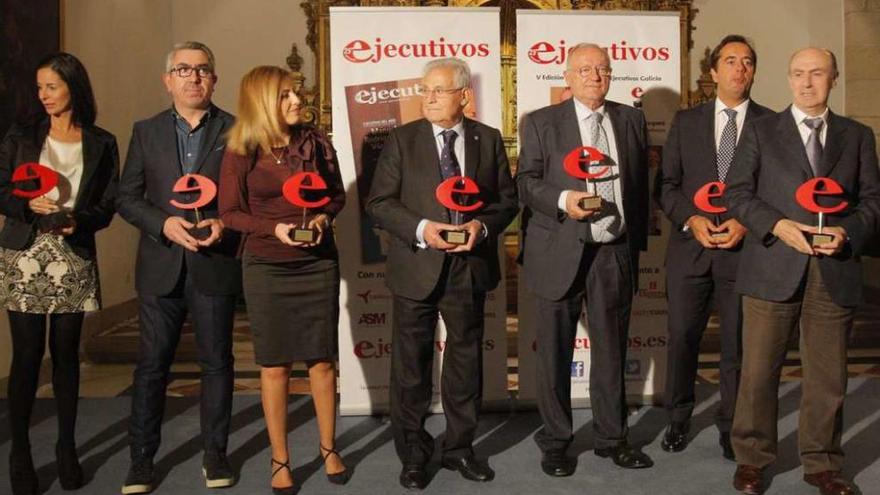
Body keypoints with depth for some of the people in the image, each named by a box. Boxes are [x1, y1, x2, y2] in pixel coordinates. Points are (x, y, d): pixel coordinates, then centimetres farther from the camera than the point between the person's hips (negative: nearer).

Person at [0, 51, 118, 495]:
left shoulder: (101, 144, 7)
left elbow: (108, 205, 4)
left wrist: (77, 220, -15)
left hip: (74, 259, 0)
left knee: (66, 351, 6)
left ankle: (67, 448, 17)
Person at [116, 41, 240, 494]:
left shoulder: (235, 130, 2)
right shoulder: (146, 131, 7)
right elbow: (127, 197, 5)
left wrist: (226, 224, -16)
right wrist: (164, 223, -12)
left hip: (215, 265, -1)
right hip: (161, 267, 1)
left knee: (216, 362, 8)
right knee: (151, 365, 7)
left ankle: (215, 454, 23)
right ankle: (141, 458, 20)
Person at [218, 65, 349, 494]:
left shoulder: (315, 141, 1)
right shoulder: (240, 153, -4)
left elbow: (337, 193, 9)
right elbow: (229, 212, -2)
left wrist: (323, 217, -11)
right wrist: (274, 228, -17)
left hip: (318, 263, 2)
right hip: (266, 267, -1)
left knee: (322, 361, 8)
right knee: (274, 367, 6)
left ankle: (328, 448, 26)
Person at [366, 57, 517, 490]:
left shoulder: (488, 139, 5)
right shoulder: (402, 139, -1)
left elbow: (507, 199, 7)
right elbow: (379, 202, -5)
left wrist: (481, 225, -13)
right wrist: (421, 228, -20)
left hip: (469, 266, 2)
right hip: (416, 267, -2)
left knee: (466, 358, 13)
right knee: (411, 363, 7)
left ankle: (459, 447, 31)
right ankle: (413, 454, 24)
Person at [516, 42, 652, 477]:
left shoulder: (631, 120, 12)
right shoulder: (539, 123, 2)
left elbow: (641, 184, 13)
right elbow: (526, 181, -2)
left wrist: (639, 241, 11)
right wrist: (563, 199, -20)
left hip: (616, 252, 3)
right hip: (560, 253, -3)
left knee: (611, 350, 11)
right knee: (555, 353, 5)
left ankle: (611, 437, 25)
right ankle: (554, 441, 19)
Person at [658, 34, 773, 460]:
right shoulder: (686, 121, 8)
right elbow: (668, 184, 5)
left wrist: (746, 223, -13)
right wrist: (691, 219, -11)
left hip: (745, 248, -1)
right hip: (690, 248, 1)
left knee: (738, 344, 8)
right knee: (681, 338, 7)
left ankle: (731, 426, 24)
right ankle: (678, 419, 25)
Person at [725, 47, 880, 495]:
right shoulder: (761, 131, 7)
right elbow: (737, 192, 1)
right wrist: (777, 225, -14)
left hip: (835, 273, 2)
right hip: (773, 269, -2)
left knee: (827, 377, 10)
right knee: (759, 371, 4)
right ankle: (751, 459, 21)